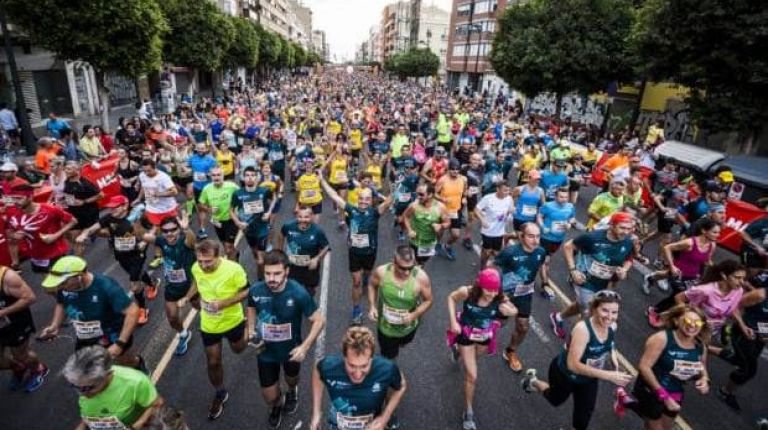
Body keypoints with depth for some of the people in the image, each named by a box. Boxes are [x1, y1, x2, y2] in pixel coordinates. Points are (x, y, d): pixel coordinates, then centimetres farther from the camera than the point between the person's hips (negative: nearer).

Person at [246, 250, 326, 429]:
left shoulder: (298, 293, -32)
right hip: (266, 351, 1)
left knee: (291, 379, 29)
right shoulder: (255, 290, -22)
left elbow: (319, 320, -21)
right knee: (269, 397, 12)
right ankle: (277, 404, 50)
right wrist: (251, 331, -8)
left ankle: (292, 392, 67)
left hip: (291, 349, -1)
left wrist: (305, 346, -26)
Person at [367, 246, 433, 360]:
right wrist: (372, 306, -13)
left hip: (408, 327, 1)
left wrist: (414, 315, -28)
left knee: (403, 343, 35)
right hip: (386, 326, -1)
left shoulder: (421, 277, -30)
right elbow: (372, 285, -3)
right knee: (389, 357, 18)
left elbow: (428, 301, -13)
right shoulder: (381, 272, -27)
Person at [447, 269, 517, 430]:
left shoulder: (500, 298, -29)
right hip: (466, 334, -3)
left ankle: (458, 351, 70)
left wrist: (506, 309, -33)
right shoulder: (467, 292, -34)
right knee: (471, 376, 0)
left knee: (473, 357, 34)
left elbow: (514, 311, -10)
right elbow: (451, 298, -13)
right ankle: (468, 412, 22)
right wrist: (453, 321, -21)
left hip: (485, 336, 3)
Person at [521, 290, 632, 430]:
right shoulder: (582, 329, -41)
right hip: (565, 373, -5)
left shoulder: (612, 326, -19)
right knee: (556, 400, 26)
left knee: (583, 418, 16)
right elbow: (573, 365, -44)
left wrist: (614, 362, -12)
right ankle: (533, 381, 55)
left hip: (588, 378, 5)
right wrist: (608, 375, -47)